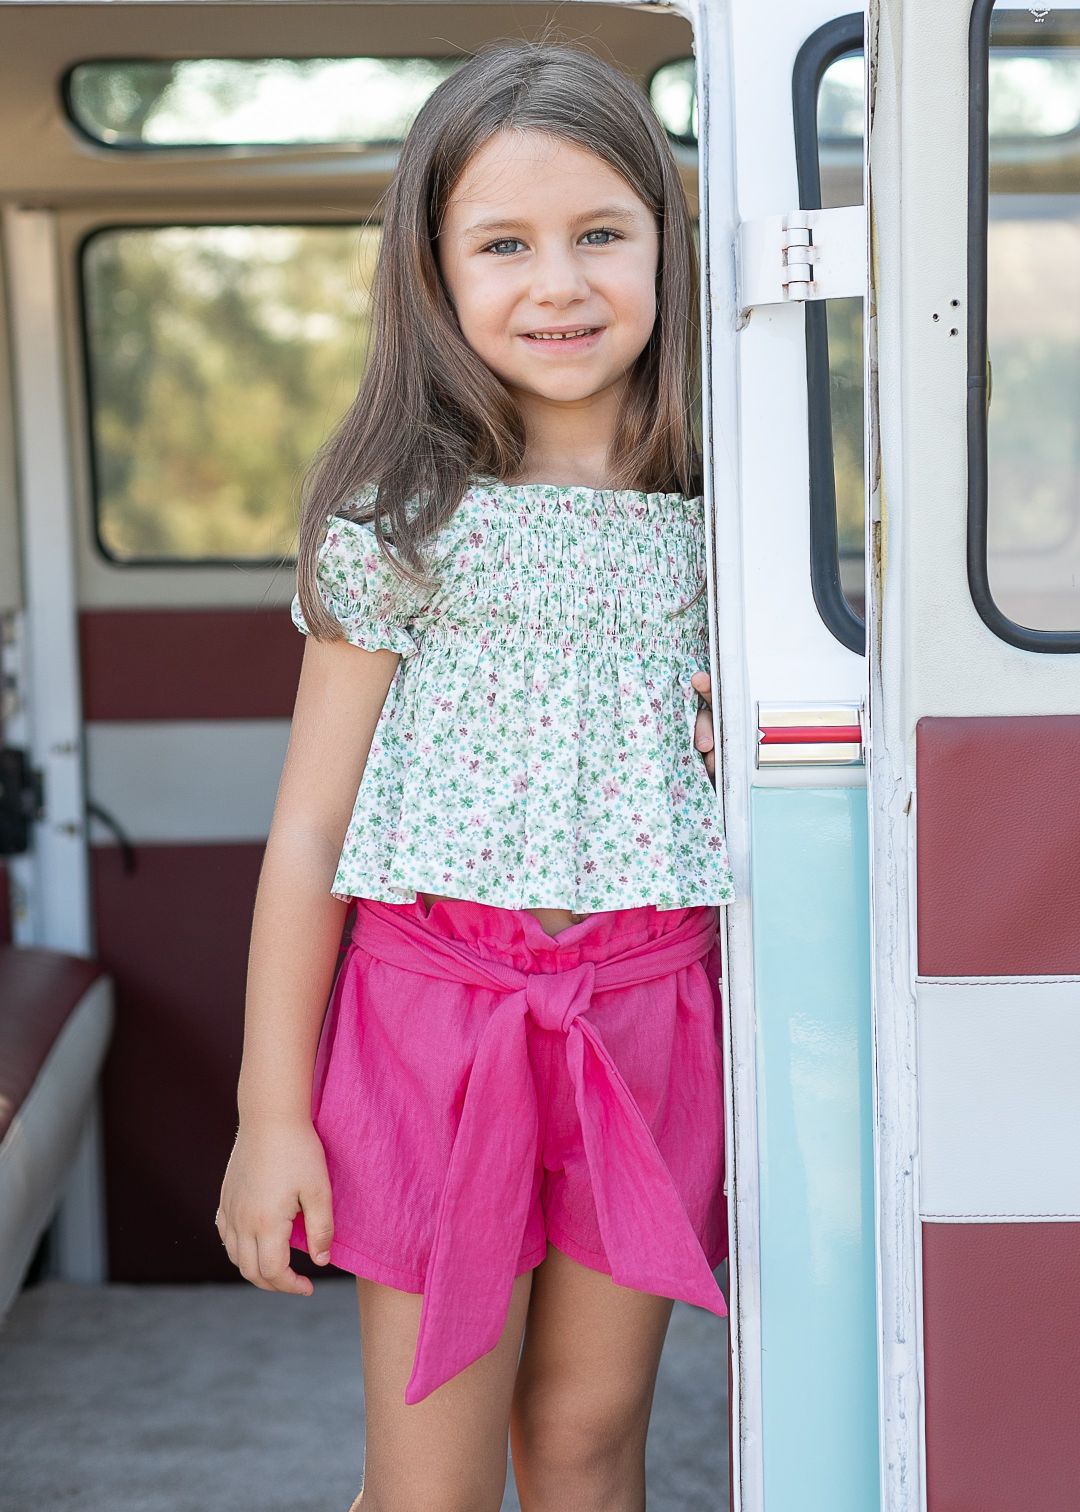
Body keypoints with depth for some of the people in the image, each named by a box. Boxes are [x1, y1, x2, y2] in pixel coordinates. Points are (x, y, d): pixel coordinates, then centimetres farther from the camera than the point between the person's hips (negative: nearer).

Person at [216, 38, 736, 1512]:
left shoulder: (714, 512, 5)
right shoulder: (399, 515, -4)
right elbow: (310, 830, -3)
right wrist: (273, 1111, -4)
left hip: (648, 1021, 3)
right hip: (435, 1004, -2)